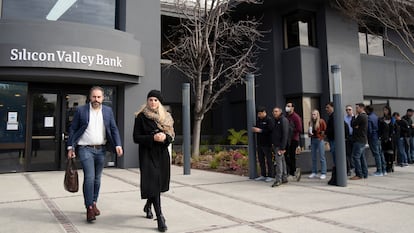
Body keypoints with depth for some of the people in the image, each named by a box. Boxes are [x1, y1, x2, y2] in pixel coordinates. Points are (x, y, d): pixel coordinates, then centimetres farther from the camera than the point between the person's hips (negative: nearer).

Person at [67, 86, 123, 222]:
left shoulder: (108, 111, 6)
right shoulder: (81, 110, -2)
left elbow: (114, 129, 6)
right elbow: (72, 129, 1)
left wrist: (118, 145, -7)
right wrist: (70, 147, -3)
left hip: (101, 150, 3)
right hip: (85, 149, -3)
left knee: (97, 179, 11)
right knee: (89, 177, -13)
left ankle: (94, 203, 27)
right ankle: (89, 208, -4)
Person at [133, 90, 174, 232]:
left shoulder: (166, 117, 8)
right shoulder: (141, 117, -4)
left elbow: (172, 136, 10)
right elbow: (136, 138, -7)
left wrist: (165, 137, -13)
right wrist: (153, 137, -19)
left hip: (162, 154, 5)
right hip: (147, 153, -4)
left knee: (159, 183, 13)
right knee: (153, 183, -11)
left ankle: (148, 206, 41)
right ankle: (160, 217, -5)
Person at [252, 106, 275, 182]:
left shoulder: (270, 120, -10)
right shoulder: (258, 120, 14)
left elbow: (270, 130, -21)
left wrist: (260, 130, -19)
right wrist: (254, 129, 0)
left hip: (267, 144, -8)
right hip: (259, 143, 8)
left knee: (268, 160, -1)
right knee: (261, 159, 13)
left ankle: (270, 176, 8)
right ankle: (263, 175, 23)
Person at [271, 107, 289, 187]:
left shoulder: (283, 120, -11)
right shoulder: (276, 121, 16)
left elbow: (285, 134, -17)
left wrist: (282, 147, -21)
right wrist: (273, 143, 13)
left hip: (280, 146, -9)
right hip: (276, 145, 9)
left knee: (279, 161, -10)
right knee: (282, 161, 13)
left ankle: (278, 180, -7)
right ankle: (284, 178, 21)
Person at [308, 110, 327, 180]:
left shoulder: (321, 121, -6)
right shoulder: (310, 122, 8)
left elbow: (325, 130, -3)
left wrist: (321, 135, -14)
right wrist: (309, 133, -1)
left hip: (320, 140, -5)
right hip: (313, 140, 5)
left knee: (322, 157, -3)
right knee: (313, 157, 9)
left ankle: (323, 173, 3)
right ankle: (314, 173, 17)